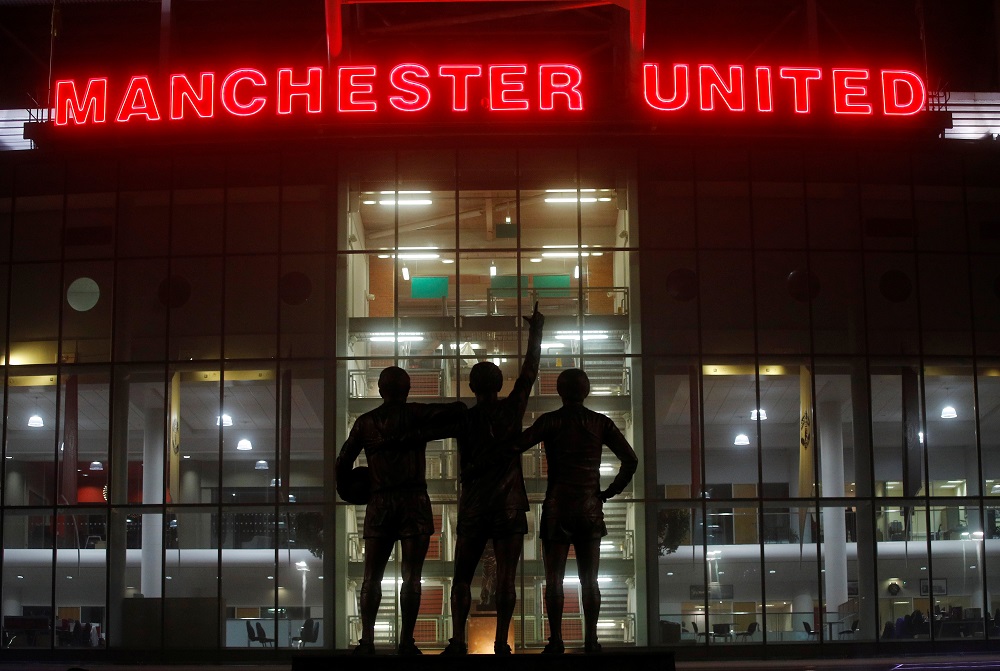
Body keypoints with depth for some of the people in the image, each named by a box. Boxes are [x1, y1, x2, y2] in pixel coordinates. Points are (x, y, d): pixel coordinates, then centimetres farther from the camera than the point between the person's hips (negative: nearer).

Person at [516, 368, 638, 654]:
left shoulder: (550, 421, -4)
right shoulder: (600, 423, 4)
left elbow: (516, 446, -15)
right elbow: (630, 460, 0)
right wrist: (611, 491, 8)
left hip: (557, 505, -2)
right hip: (590, 507, 2)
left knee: (554, 579, 2)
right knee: (589, 580, 7)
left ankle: (556, 641, -1)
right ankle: (591, 640, 5)